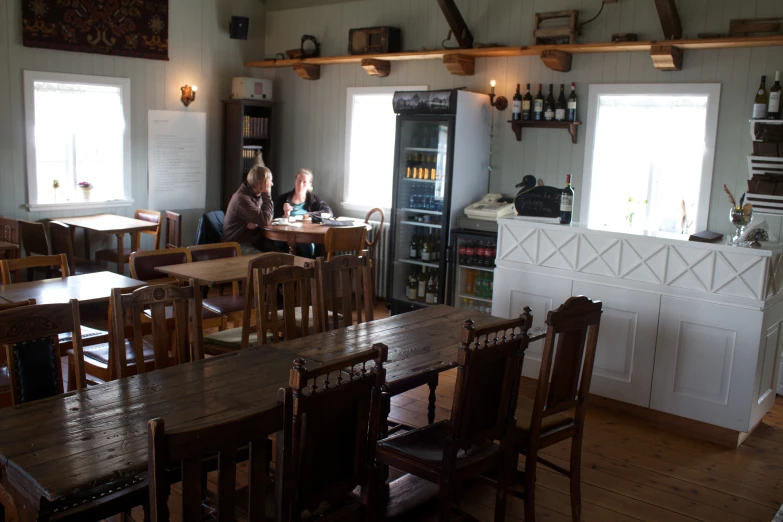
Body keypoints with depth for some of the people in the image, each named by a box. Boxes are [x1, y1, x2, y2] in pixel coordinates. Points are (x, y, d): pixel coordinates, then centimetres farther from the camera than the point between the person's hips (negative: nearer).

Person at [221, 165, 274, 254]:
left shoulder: (257, 194, 7)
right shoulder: (242, 198, -21)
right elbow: (265, 221, -25)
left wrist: (257, 222, -11)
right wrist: (267, 195, -15)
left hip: (252, 240, 8)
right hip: (238, 245, -8)